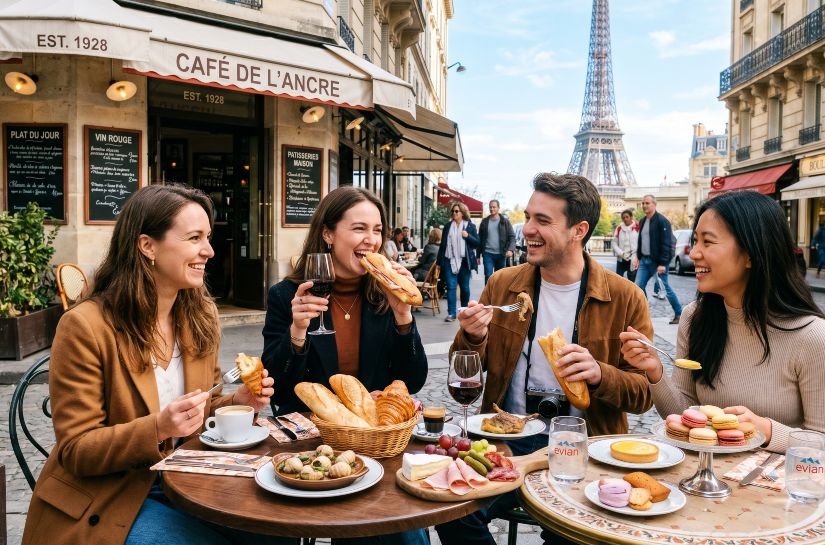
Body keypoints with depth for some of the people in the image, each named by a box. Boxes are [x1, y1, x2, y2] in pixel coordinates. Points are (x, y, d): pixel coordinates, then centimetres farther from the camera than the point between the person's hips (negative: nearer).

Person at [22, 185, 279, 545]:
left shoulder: (202, 315, 1)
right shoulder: (84, 327, -18)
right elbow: (76, 451, -16)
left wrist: (236, 403, -10)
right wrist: (158, 428, -32)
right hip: (110, 500, -5)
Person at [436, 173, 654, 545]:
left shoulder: (625, 298, -2)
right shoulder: (502, 285, 5)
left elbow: (643, 395, 0)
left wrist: (600, 375, -21)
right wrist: (473, 339, -12)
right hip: (508, 437, 2)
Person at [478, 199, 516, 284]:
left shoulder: (505, 221, 3)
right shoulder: (484, 221, 7)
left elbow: (512, 237, -1)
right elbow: (480, 238, 10)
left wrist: (510, 249, -18)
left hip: (501, 254, 0)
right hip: (488, 254, 0)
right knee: (488, 276, -9)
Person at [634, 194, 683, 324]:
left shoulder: (662, 221, -13)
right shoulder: (642, 221, 12)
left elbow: (666, 244, -18)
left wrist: (662, 263, -22)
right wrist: (638, 257, 12)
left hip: (657, 262, -7)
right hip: (644, 260, 8)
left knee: (665, 288, 2)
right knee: (639, 286, 0)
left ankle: (679, 313, 18)